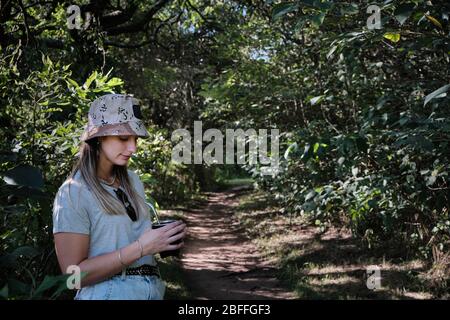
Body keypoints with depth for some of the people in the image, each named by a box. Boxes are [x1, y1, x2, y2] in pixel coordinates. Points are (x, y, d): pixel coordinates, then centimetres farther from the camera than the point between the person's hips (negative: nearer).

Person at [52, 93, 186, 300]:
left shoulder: (132, 180, 4)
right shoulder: (73, 193, -16)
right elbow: (74, 273, -19)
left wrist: (164, 238, -3)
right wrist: (141, 248, -24)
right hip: (109, 293, -6)